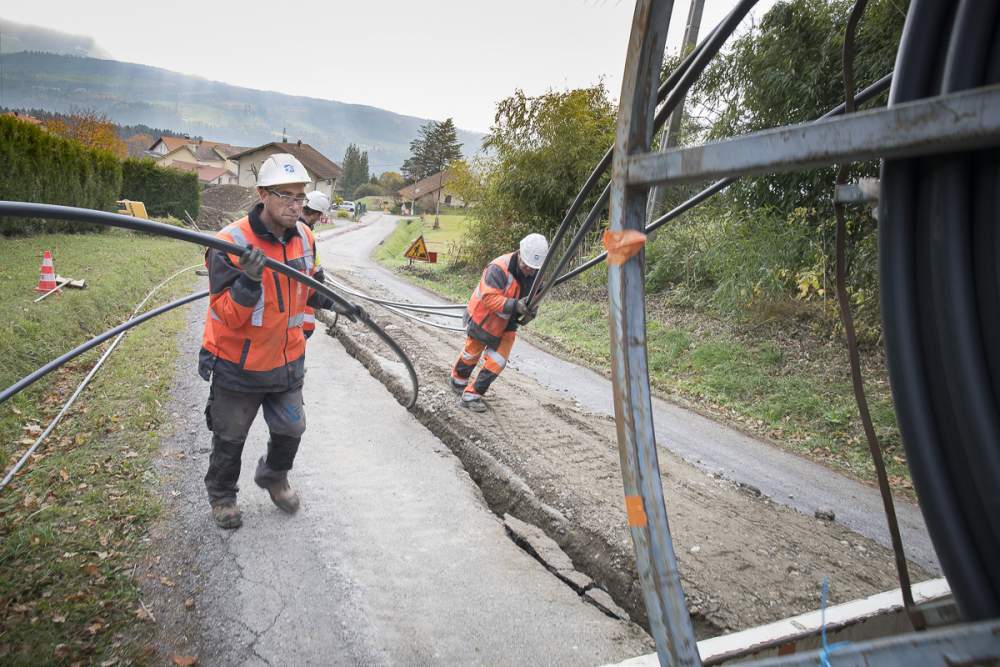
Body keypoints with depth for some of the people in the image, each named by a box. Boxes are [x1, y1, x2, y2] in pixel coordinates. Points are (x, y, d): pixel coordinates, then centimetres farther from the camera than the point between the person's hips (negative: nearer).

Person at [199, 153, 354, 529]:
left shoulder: (304, 237, -4)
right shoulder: (231, 243, -24)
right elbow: (226, 316, -24)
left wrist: (331, 302, -1)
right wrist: (249, 280, -40)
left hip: (288, 361, 5)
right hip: (239, 366, -5)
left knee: (290, 430, 17)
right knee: (230, 438, 15)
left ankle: (274, 477, 47)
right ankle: (222, 494, 41)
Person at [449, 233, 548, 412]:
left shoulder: (536, 273, -11)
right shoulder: (499, 268, -34)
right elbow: (489, 298, -39)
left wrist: (530, 311, -17)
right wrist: (515, 305, -51)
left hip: (507, 323, 5)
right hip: (482, 317, -5)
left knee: (498, 361, -3)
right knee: (472, 354, 16)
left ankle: (472, 394, 10)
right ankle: (457, 380, 46)